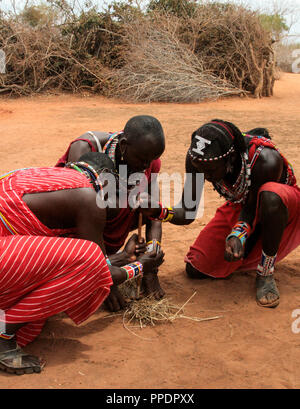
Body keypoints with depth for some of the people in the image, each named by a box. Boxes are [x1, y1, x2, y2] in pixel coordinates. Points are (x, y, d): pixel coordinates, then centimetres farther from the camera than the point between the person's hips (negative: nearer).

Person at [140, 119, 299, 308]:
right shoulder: (196, 157, -24)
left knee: (270, 195, -43)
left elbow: (252, 208, -24)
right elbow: (187, 213, -19)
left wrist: (238, 234, -41)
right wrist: (159, 211, -38)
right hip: (239, 206, 5)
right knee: (195, 270, -3)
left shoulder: (266, 160, -38)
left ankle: (266, 273, -21)